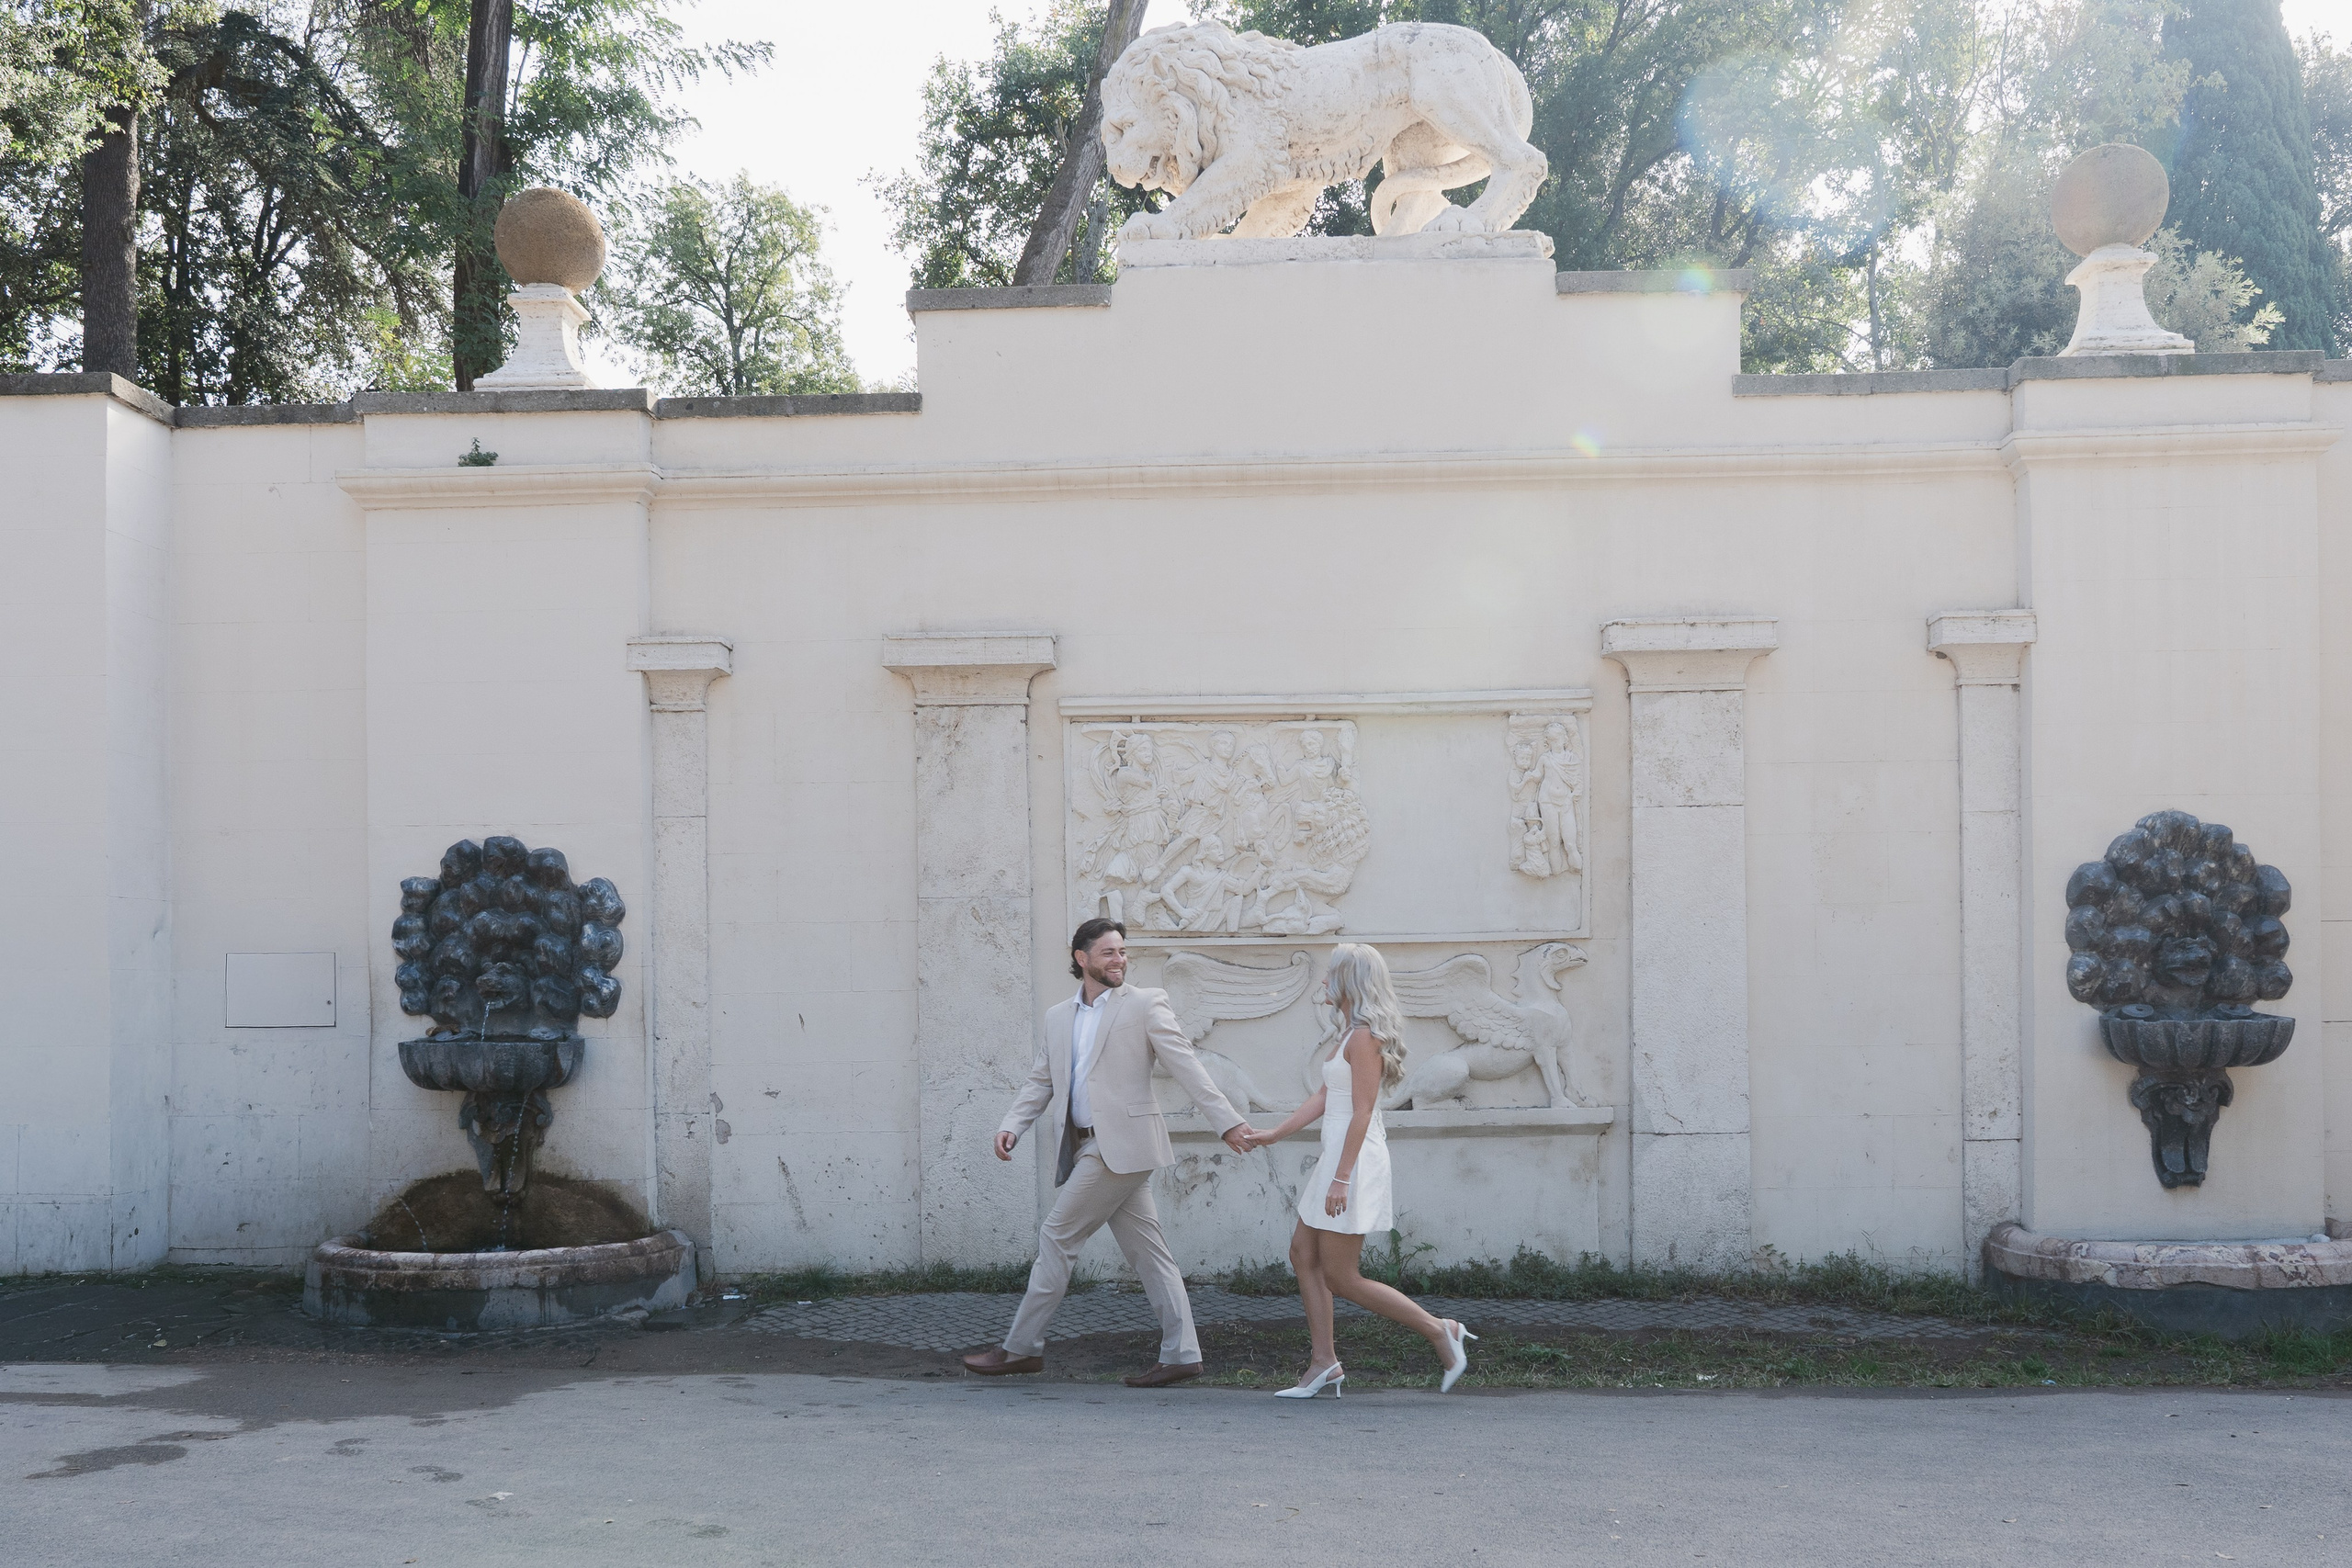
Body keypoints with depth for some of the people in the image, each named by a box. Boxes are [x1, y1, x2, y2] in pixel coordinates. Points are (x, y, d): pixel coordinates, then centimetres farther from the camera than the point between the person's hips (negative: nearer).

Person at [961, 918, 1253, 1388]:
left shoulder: (1145, 1004, -1)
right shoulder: (1057, 1018, 17)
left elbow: (1186, 1065, -6)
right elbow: (1040, 1081, 16)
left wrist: (1228, 1122, -12)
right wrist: (1011, 1126, -1)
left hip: (1120, 1145, -7)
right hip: (1087, 1147, 7)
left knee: (1057, 1235, -5)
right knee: (1145, 1249, 6)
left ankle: (1021, 1348, 4)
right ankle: (1180, 1355, 8)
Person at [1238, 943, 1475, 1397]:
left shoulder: (1364, 1037, -16)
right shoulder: (1351, 1033, 14)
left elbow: (1362, 1113, -21)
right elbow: (1324, 1096, 20)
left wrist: (1341, 1178, -23)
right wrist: (1274, 1135, 22)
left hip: (1355, 1159, -10)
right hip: (1338, 1156, 10)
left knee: (1341, 1277, -6)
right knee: (1304, 1254, 11)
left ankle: (1440, 1331, 0)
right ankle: (1324, 1361, 14)